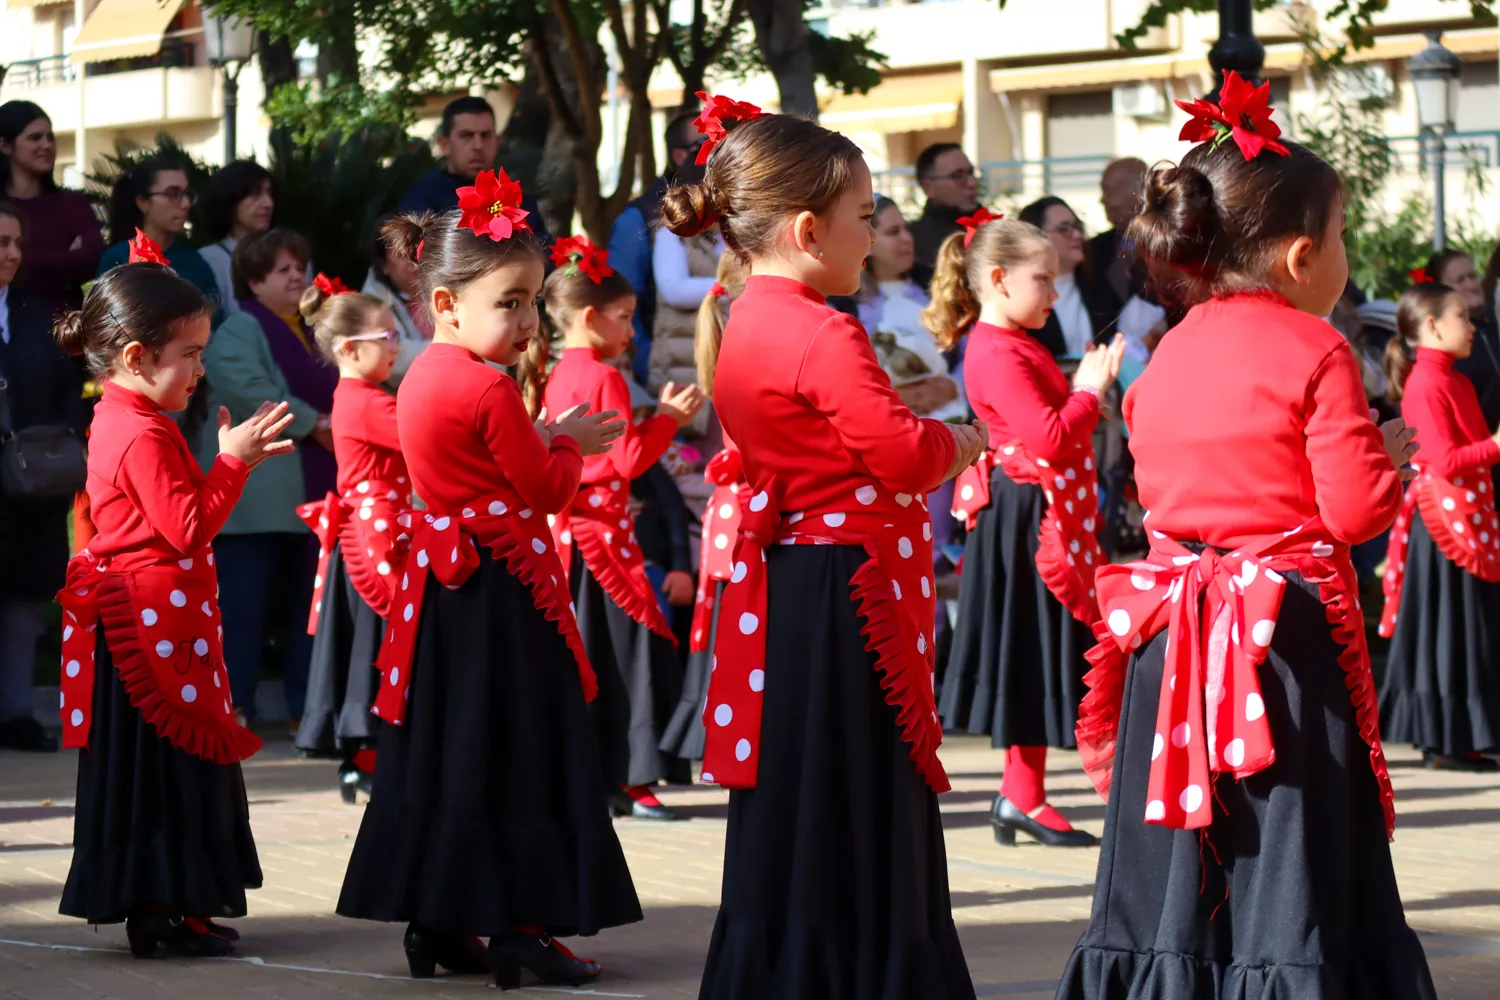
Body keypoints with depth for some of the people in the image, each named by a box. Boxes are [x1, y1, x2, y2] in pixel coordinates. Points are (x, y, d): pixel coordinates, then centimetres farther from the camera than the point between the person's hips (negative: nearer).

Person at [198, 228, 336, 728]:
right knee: (244, 604, -7)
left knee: (309, 602, 10)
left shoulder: (312, 331, 20)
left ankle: (306, 705, 16)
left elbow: (334, 394, 28)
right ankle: (233, 707, -4)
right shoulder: (238, 331, -7)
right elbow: (248, 389, -23)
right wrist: (313, 423, -19)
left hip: (313, 494, 8)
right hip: (257, 495, -8)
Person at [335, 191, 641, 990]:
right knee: (516, 754, -4)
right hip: (505, 594, -9)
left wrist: (544, 438, 9)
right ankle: (518, 925, -3)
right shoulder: (490, 391, -18)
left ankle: (434, 921, 14)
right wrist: (569, 443, 5)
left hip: (440, 588, 9)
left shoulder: (421, 379, 10)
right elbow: (549, 491, -12)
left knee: (441, 752, 11)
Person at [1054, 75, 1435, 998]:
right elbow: (1357, 509, -15)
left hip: (1175, 631, 6)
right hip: (1287, 635, -6)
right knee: (1285, 873, -3)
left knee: (1171, 883, 10)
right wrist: (1392, 456, 5)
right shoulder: (1315, 351, -11)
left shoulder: (1167, 357, 9)